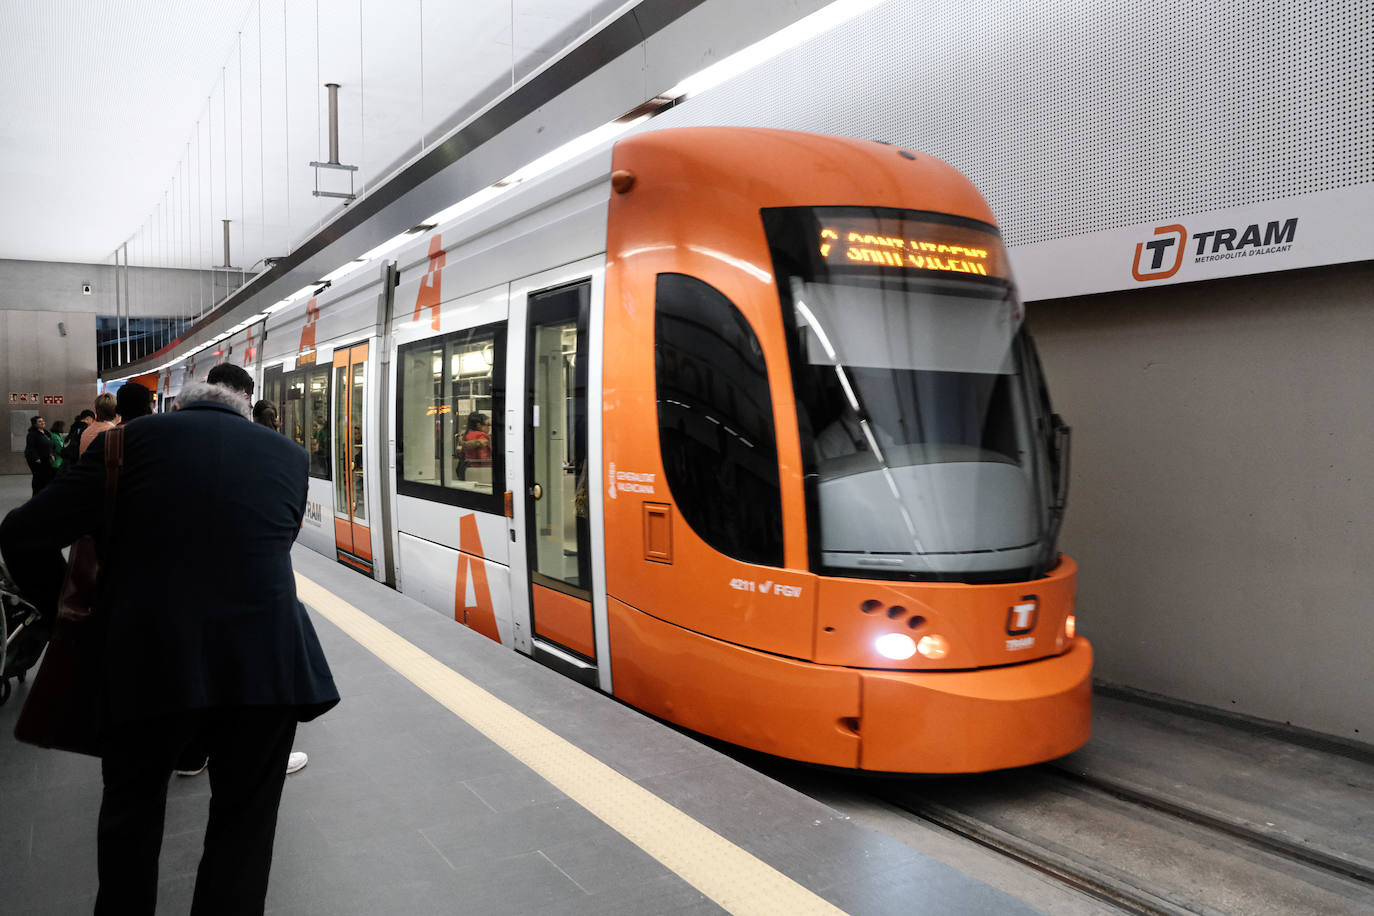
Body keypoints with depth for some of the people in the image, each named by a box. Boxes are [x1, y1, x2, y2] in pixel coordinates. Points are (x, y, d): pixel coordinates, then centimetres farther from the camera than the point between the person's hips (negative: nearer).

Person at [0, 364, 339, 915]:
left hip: (148, 657, 0)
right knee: (244, 819, 18)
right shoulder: (288, 452, 12)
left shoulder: (132, 439, 6)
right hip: (266, 660, 1)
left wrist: (64, 607, 21)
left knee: (131, 808, 25)